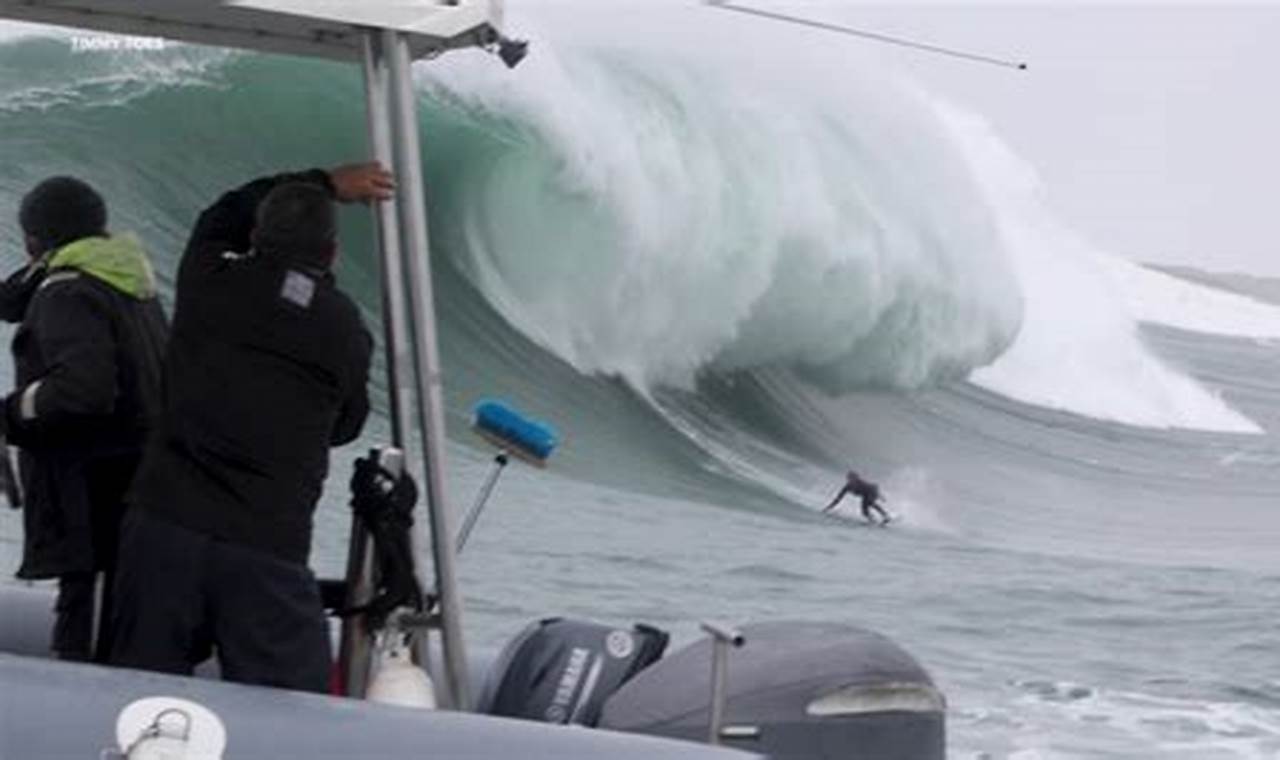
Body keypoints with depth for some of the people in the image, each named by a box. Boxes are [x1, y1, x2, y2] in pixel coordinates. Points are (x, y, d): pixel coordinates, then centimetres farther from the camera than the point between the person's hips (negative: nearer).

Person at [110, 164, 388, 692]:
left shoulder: (208, 279, 4)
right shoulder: (346, 331, 0)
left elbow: (223, 216, 26)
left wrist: (325, 184, 33)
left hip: (162, 525, 3)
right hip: (267, 551, -2)